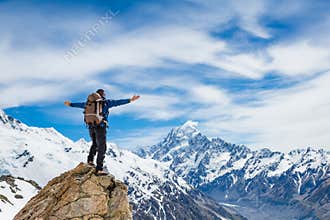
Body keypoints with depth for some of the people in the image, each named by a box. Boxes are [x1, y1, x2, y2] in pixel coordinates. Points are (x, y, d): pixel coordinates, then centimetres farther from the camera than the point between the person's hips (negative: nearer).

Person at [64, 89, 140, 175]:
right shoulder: (106, 102, 1)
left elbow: (80, 104, 28)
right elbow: (118, 102, -7)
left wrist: (70, 104, 46)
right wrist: (130, 100, -7)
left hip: (91, 127, 5)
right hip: (101, 127, -5)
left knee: (95, 144, 29)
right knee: (102, 148, -3)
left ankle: (90, 159, 15)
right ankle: (99, 169, -9)